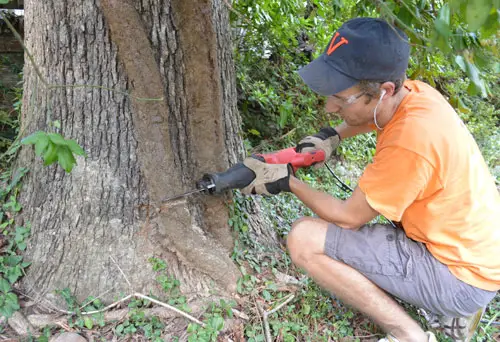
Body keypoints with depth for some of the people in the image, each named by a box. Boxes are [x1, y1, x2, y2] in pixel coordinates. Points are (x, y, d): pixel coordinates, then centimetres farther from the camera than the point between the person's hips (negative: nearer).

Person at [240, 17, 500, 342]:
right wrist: (332, 135, 3)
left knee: (305, 238, -18)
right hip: (472, 251, 9)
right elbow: (370, 118, 20)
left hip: (460, 274, -9)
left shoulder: (409, 142, -31)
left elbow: (348, 217, -17)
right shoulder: (413, 93, -6)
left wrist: (288, 182, -7)